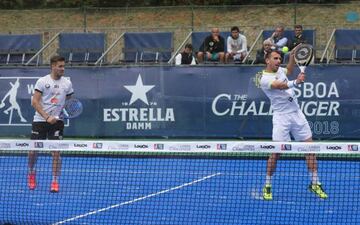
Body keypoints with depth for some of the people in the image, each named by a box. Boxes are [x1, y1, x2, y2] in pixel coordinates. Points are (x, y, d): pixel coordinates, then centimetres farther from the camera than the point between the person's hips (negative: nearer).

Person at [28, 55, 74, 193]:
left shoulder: (67, 83, 5)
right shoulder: (42, 81, -4)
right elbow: (35, 102, -9)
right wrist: (47, 117, -19)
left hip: (56, 121, 1)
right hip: (40, 120, -1)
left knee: (56, 151, -8)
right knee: (33, 150, 1)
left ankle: (55, 182, -1)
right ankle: (31, 172, 29)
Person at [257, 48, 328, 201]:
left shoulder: (279, 70, 13)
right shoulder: (264, 78, -10)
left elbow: (289, 70, 39)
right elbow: (281, 86, -29)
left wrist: (292, 56, 24)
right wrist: (296, 82, -45)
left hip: (297, 113, 7)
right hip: (282, 117, -7)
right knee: (276, 151, -10)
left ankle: (315, 184, 9)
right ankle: (267, 186, 5)